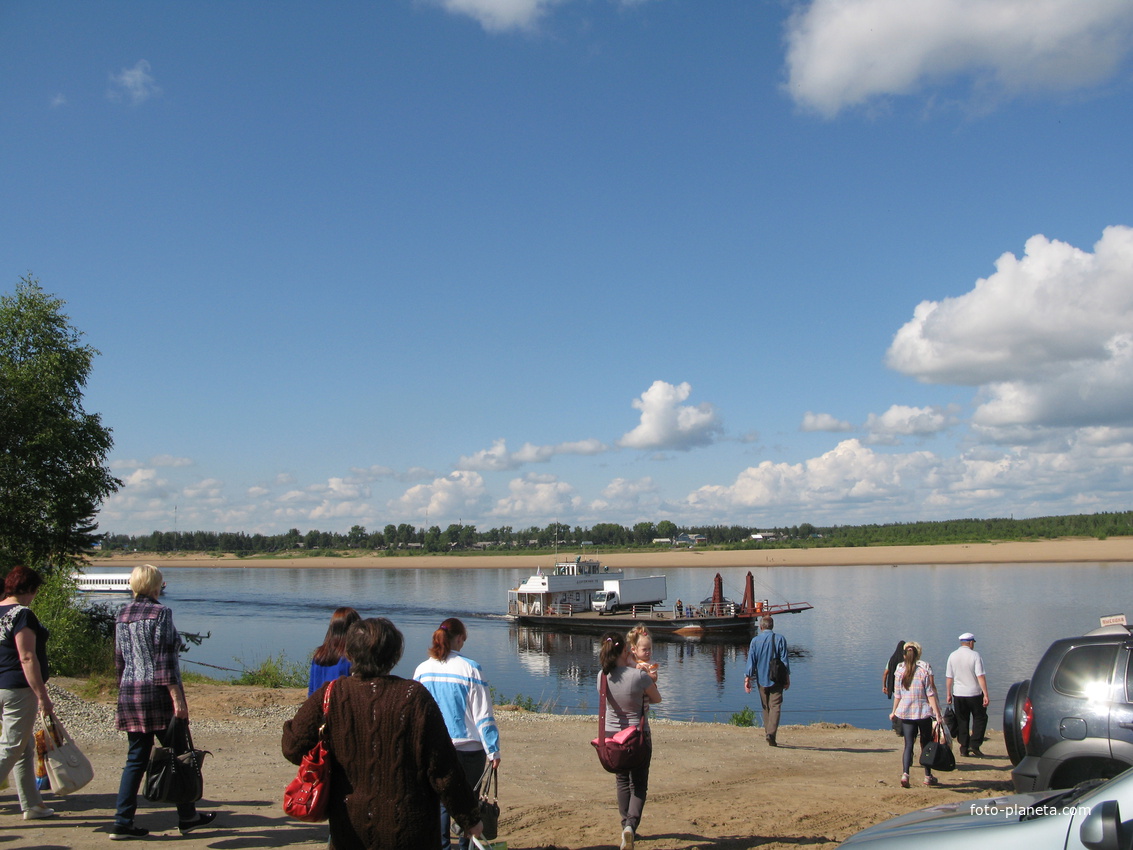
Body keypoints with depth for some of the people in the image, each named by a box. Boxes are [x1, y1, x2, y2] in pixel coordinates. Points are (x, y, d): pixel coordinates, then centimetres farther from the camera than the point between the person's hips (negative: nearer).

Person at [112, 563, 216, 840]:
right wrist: (177, 698, -16)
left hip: (129, 694, 7)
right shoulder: (160, 613, -11)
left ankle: (122, 822, 7)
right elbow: (164, 660, -16)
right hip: (158, 693, -7)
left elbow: (119, 660, 15)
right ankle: (187, 817, 15)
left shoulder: (122, 615, 9)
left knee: (136, 759, 11)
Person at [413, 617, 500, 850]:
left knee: (439, 802, 12)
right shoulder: (470, 669, -12)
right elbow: (483, 715, -10)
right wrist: (493, 751, -5)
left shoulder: (422, 670, 0)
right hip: (468, 748, -3)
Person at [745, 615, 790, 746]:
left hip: (761, 679, 2)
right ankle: (771, 733, -21)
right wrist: (787, 678, 4)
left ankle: (768, 733, 18)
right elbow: (784, 660, -2)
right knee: (775, 706, -5)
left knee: (766, 707, 14)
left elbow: (751, 660, -2)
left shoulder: (755, 640, 1)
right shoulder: (780, 639, -1)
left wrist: (747, 678, 0)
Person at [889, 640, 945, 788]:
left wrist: (894, 712, 17)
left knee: (908, 744, 4)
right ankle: (928, 776, 21)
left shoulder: (900, 670, 0)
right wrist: (937, 714, -9)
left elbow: (897, 695, 4)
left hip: (905, 713, 2)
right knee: (926, 744, 13)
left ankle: (905, 773, -14)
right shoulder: (924, 669, -7)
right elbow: (930, 694, -10)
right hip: (924, 712, -2)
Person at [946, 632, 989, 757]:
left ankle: (964, 748, 10)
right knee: (980, 718, 9)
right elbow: (980, 676, -14)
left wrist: (949, 694, 14)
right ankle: (974, 745, -2)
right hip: (974, 694, -4)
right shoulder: (975, 656, -8)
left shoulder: (952, 656, 4)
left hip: (958, 694, 4)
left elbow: (949, 677, 6)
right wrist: (985, 695, -13)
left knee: (962, 721, 11)